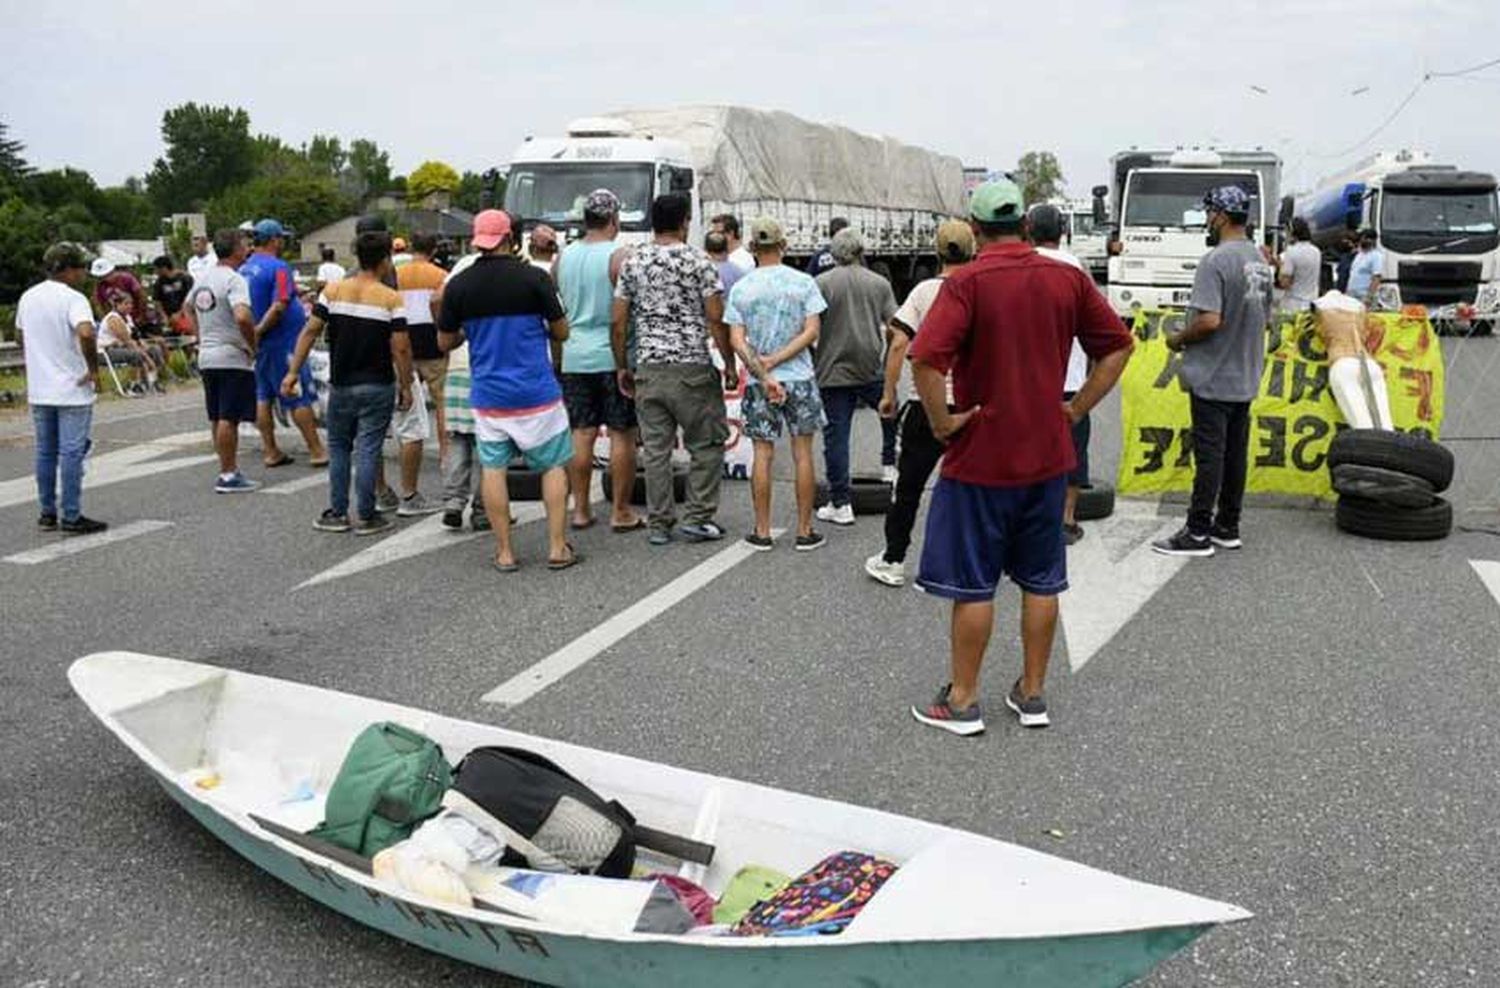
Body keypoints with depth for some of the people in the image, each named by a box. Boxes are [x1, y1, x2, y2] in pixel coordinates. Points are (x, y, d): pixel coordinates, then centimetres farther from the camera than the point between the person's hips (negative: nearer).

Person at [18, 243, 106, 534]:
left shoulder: (27, 297, 9)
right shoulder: (73, 299, -14)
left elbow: (22, 338, 19)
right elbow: (85, 333, -31)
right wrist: (93, 369, -20)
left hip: (38, 391, 7)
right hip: (72, 390, -7)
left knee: (45, 452, 14)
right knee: (72, 453, -3)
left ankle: (47, 513, 20)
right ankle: (72, 517, 0)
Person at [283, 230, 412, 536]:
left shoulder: (334, 291, 0)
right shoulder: (391, 299, -9)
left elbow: (310, 331, -2)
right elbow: (400, 347, -12)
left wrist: (294, 371, 3)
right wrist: (405, 386, -4)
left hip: (340, 384, 3)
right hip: (377, 387, -3)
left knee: (338, 447, 15)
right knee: (368, 450, 2)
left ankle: (337, 513, 16)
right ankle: (366, 517, 7)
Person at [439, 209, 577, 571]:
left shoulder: (458, 285, -1)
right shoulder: (534, 277, -9)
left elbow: (445, 343, 8)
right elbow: (561, 332, -1)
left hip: (487, 395, 2)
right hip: (536, 392, -2)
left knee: (493, 469, 9)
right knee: (553, 466, 9)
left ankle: (504, 552, 10)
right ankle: (557, 547, 8)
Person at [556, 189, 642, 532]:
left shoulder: (563, 257, 8)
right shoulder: (619, 257, -9)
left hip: (574, 357, 5)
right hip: (613, 356, -5)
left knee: (581, 434, 9)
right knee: (622, 435, 1)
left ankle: (580, 509, 13)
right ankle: (621, 512, 4)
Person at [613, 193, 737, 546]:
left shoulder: (632, 262, 6)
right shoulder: (698, 260, -5)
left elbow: (617, 322, 5)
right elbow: (716, 320, -8)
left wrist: (621, 367, 14)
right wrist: (730, 364, 0)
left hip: (647, 368, 4)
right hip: (692, 368, -4)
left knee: (655, 448, 8)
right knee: (707, 444, 8)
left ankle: (659, 524, 12)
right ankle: (697, 517, 7)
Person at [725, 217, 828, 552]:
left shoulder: (741, 288, -1)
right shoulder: (803, 282, -3)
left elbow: (737, 341, -7)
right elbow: (811, 331, -8)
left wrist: (763, 374, -10)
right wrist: (776, 361, -9)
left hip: (758, 383, 1)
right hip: (800, 377, 0)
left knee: (762, 454, 7)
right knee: (803, 454, 6)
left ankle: (762, 531, 10)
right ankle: (804, 531, 10)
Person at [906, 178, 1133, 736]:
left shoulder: (967, 283, -13)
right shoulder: (1067, 279, 2)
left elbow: (926, 360, -26)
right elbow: (1118, 346, 8)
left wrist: (942, 424, -14)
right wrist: (1075, 409, 7)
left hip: (980, 458, -4)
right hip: (1048, 455, 5)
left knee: (973, 584, 6)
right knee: (1041, 581, 14)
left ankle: (963, 701, 16)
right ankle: (1032, 695, 24)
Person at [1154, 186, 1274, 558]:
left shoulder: (1216, 261, -18)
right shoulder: (1261, 262, 11)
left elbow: (1209, 320, -25)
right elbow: (1265, 318, 17)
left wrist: (1179, 338, -9)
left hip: (1213, 378, -8)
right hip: (1246, 377, 8)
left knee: (1209, 455, -5)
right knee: (1236, 453, 12)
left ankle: (1198, 533, 1)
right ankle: (1228, 527, 21)